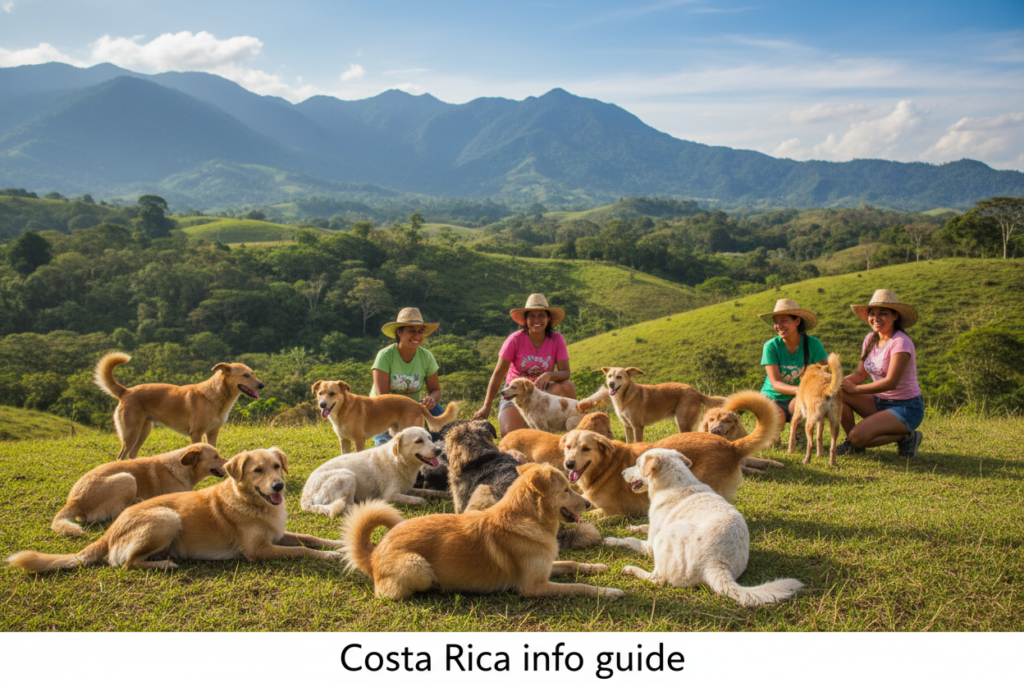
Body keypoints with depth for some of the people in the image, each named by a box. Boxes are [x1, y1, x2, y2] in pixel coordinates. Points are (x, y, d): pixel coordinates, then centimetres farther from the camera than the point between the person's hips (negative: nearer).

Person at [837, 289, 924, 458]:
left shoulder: (900, 342, -20)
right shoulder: (870, 339, 4)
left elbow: (891, 382, -25)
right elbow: (861, 374, 5)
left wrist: (855, 389, -20)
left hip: (906, 409, -7)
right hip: (880, 402, 8)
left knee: (858, 436, -26)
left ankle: (905, 437, -1)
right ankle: (853, 444, 4)